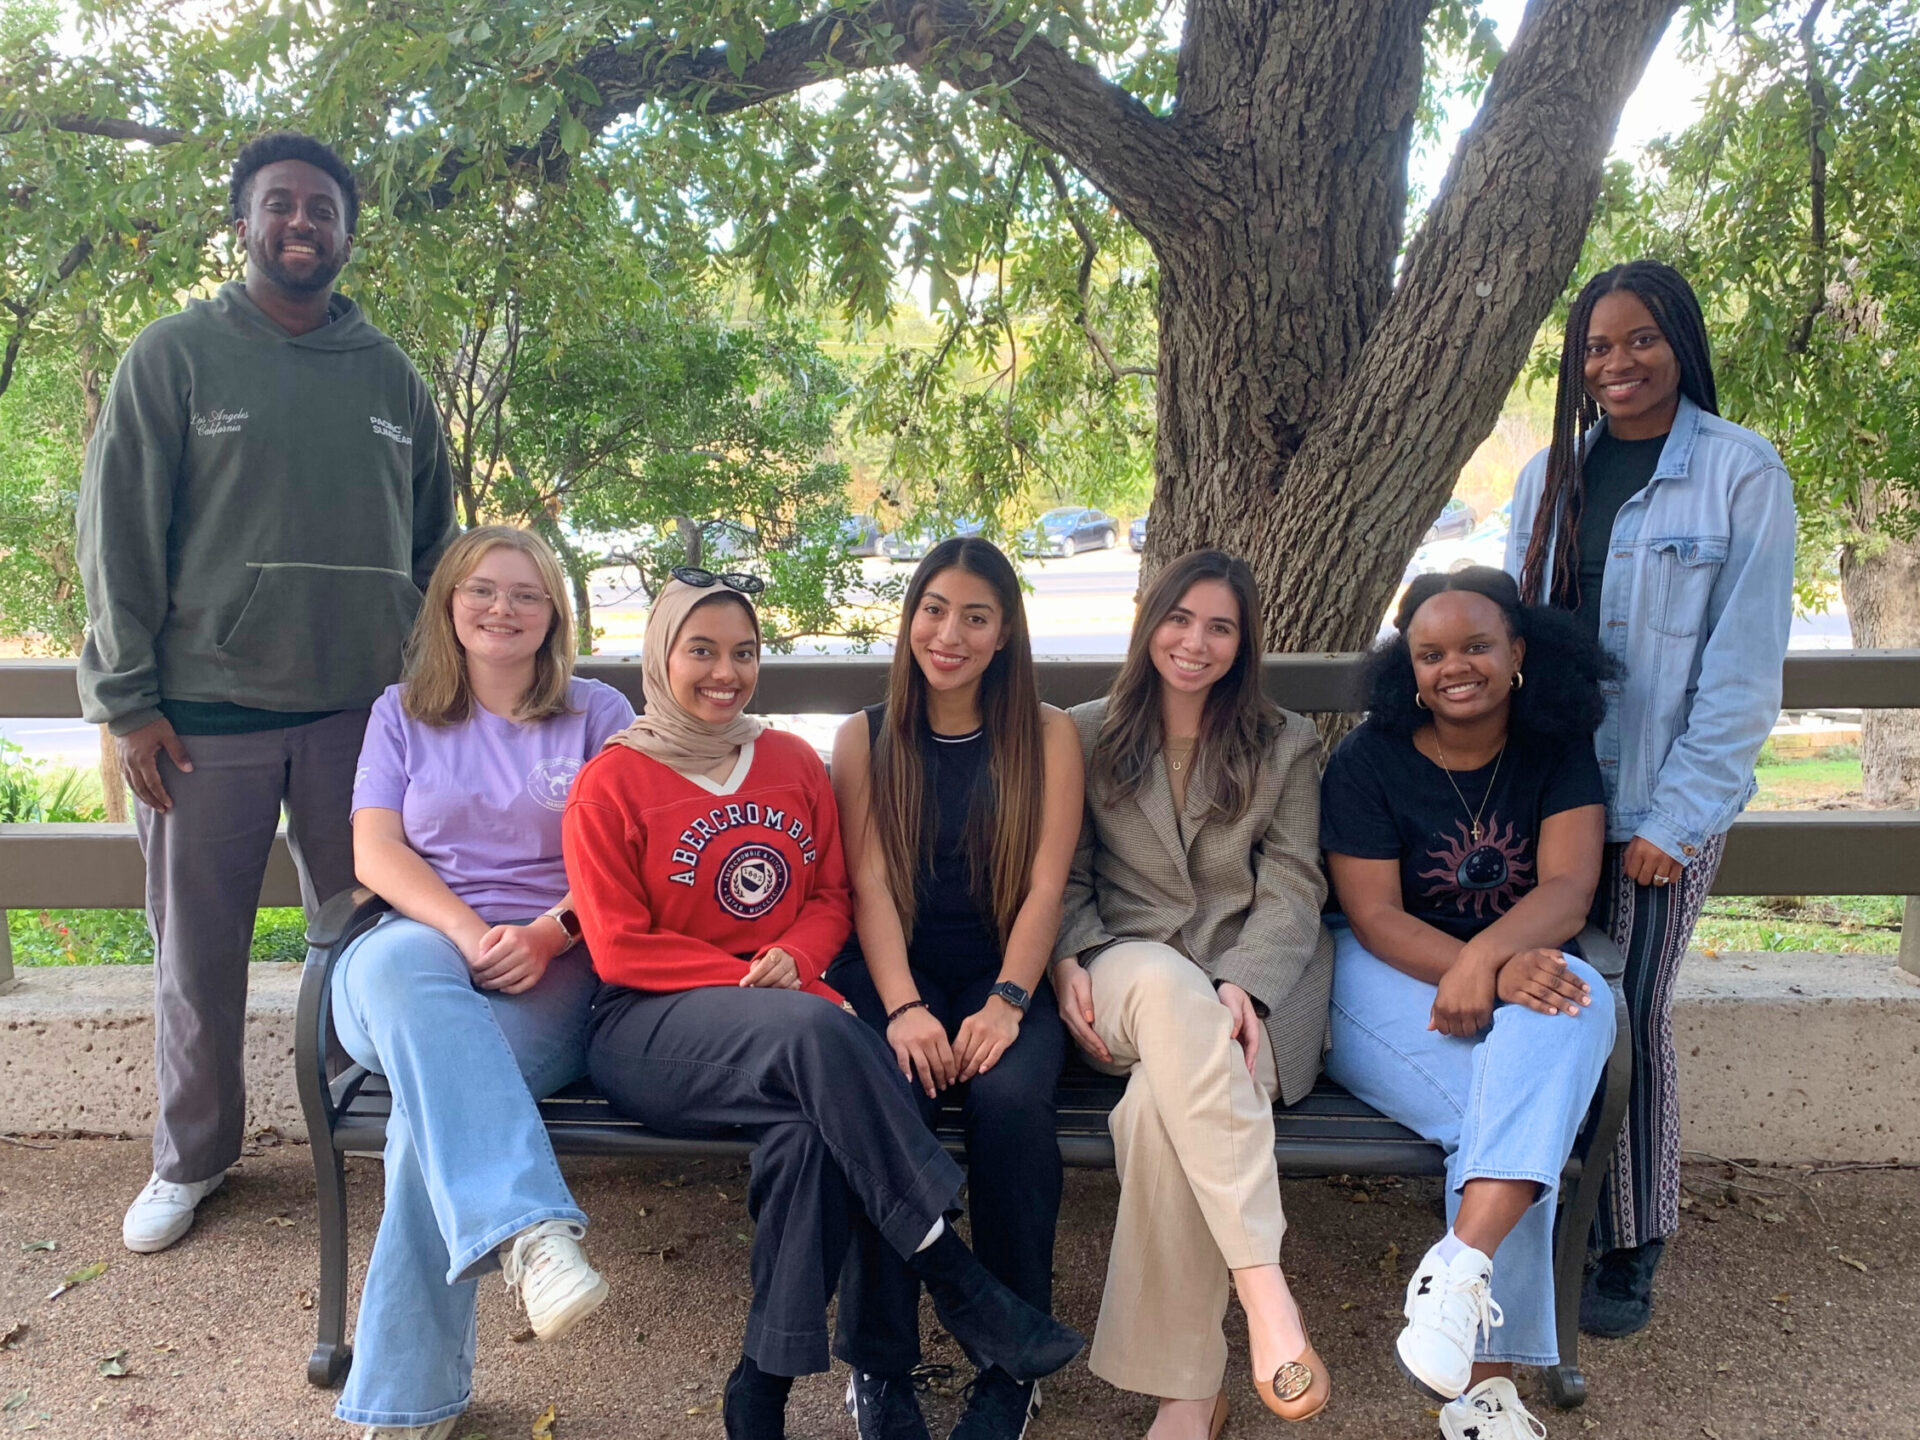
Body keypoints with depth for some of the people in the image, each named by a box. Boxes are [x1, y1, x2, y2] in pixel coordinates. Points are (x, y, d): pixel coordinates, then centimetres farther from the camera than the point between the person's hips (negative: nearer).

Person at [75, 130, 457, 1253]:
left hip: (362, 707, 2)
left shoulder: (392, 378, 10)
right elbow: (119, 538, 0)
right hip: (206, 709, -1)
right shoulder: (175, 357, 3)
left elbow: (434, 543, 15)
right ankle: (191, 1158, 26)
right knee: (198, 949, 8)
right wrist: (128, 698, -6)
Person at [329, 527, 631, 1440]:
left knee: (436, 1082, -33)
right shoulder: (401, 714, 21)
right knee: (400, 972, -38)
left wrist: (545, 933, -14)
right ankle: (529, 1232, -53)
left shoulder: (598, 713, 16)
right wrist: (467, 931, -11)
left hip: (550, 966, -1)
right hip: (420, 941, 2)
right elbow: (375, 853, 7)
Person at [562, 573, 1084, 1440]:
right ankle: (959, 1283, -30)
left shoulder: (793, 764, 14)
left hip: (783, 1006, 3)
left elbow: (832, 898, 15)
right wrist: (750, 979, -13)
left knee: (809, 1126, -34)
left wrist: (795, 959, -9)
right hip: (651, 1025, -3)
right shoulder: (608, 785, 2)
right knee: (815, 1033, -36)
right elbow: (619, 947, -3)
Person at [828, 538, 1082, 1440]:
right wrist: (904, 1008, -17)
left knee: (1009, 1097, -32)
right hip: (896, 971, 1)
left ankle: (1011, 1366, -14)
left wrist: (1006, 1003, -18)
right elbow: (869, 883, 0)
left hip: (1006, 971, 0)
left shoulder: (1047, 736, 8)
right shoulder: (866, 739, 10)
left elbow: (1044, 887, -1)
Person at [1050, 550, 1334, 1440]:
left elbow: (1292, 890, 3)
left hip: (1258, 977, 0)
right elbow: (1065, 879, 12)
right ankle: (1265, 1292, -45)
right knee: (1170, 985, -41)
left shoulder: (1287, 745, 13)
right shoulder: (1087, 735, 14)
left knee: (1162, 1101, -35)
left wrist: (1244, 983, -17)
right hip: (1129, 965, 0)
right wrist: (1069, 961, -10)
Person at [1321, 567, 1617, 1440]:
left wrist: (1483, 958, -32)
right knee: (1511, 1113, -30)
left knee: (1575, 1001, -33)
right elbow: (1374, 915, -12)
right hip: (1385, 983, -2)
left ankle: (1460, 1266, -40)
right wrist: (1500, 975, -29)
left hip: (1522, 970, 3)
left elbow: (1567, 891, -11)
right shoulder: (1367, 762, -4)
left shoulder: (1557, 752, 4)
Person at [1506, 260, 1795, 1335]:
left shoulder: (1741, 472, -5)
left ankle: (1633, 1248, 20)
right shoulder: (1551, 475, 10)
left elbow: (1745, 667, -9)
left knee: (1630, 1015, 2)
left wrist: (1677, 818, -12)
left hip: (1660, 803, -4)